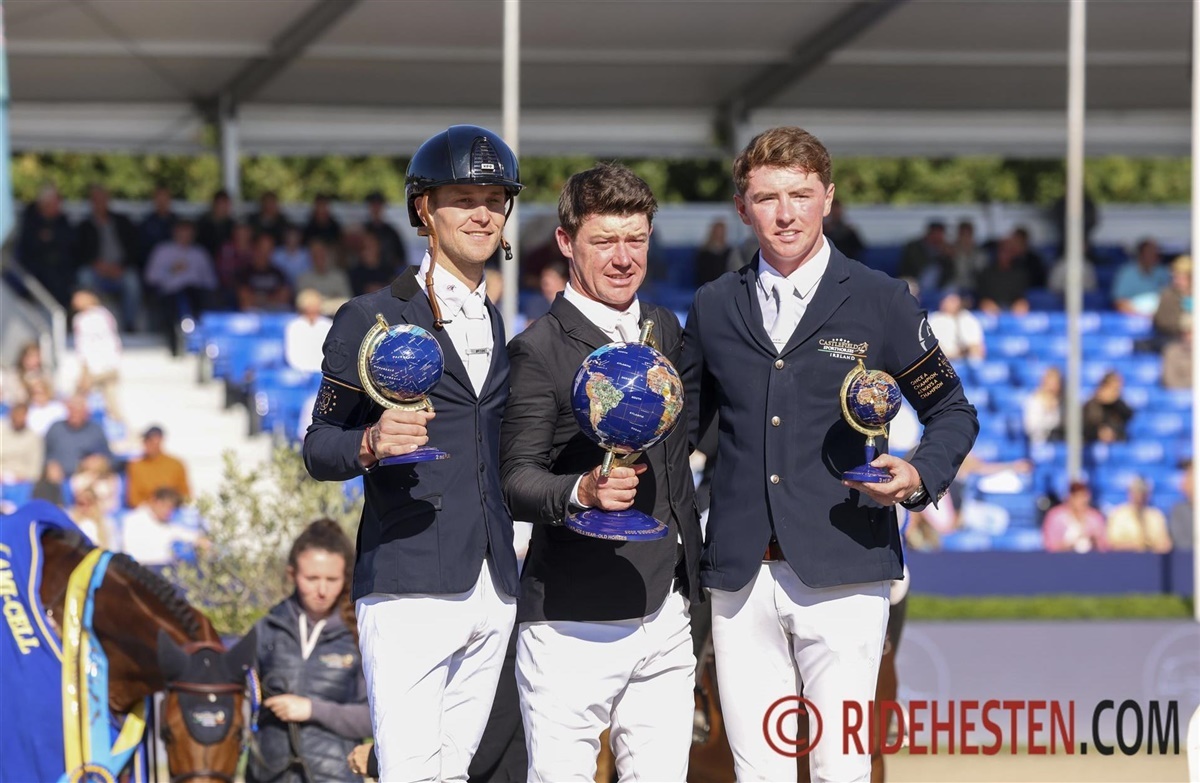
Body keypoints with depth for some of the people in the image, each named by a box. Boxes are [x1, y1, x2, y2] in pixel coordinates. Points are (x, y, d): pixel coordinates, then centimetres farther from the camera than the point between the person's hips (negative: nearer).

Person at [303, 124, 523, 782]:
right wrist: (370, 445, -22)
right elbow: (318, 447, -1)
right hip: (409, 586, -6)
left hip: (493, 595, 6)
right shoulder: (370, 319, 1)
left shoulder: (496, 326, 20)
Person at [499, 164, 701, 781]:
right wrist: (581, 492, -30)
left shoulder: (665, 330, 14)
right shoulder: (539, 350, -7)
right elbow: (516, 480, -12)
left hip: (665, 617, 6)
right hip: (574, 625, -6)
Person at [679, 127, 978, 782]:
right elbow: (687, 421, 24)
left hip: (841, 573, -3)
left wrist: (922, 476, -7)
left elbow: (951, 412, 11)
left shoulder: (880, 302, 5)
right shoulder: (714, 308, 13)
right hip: (740, 577, 3)